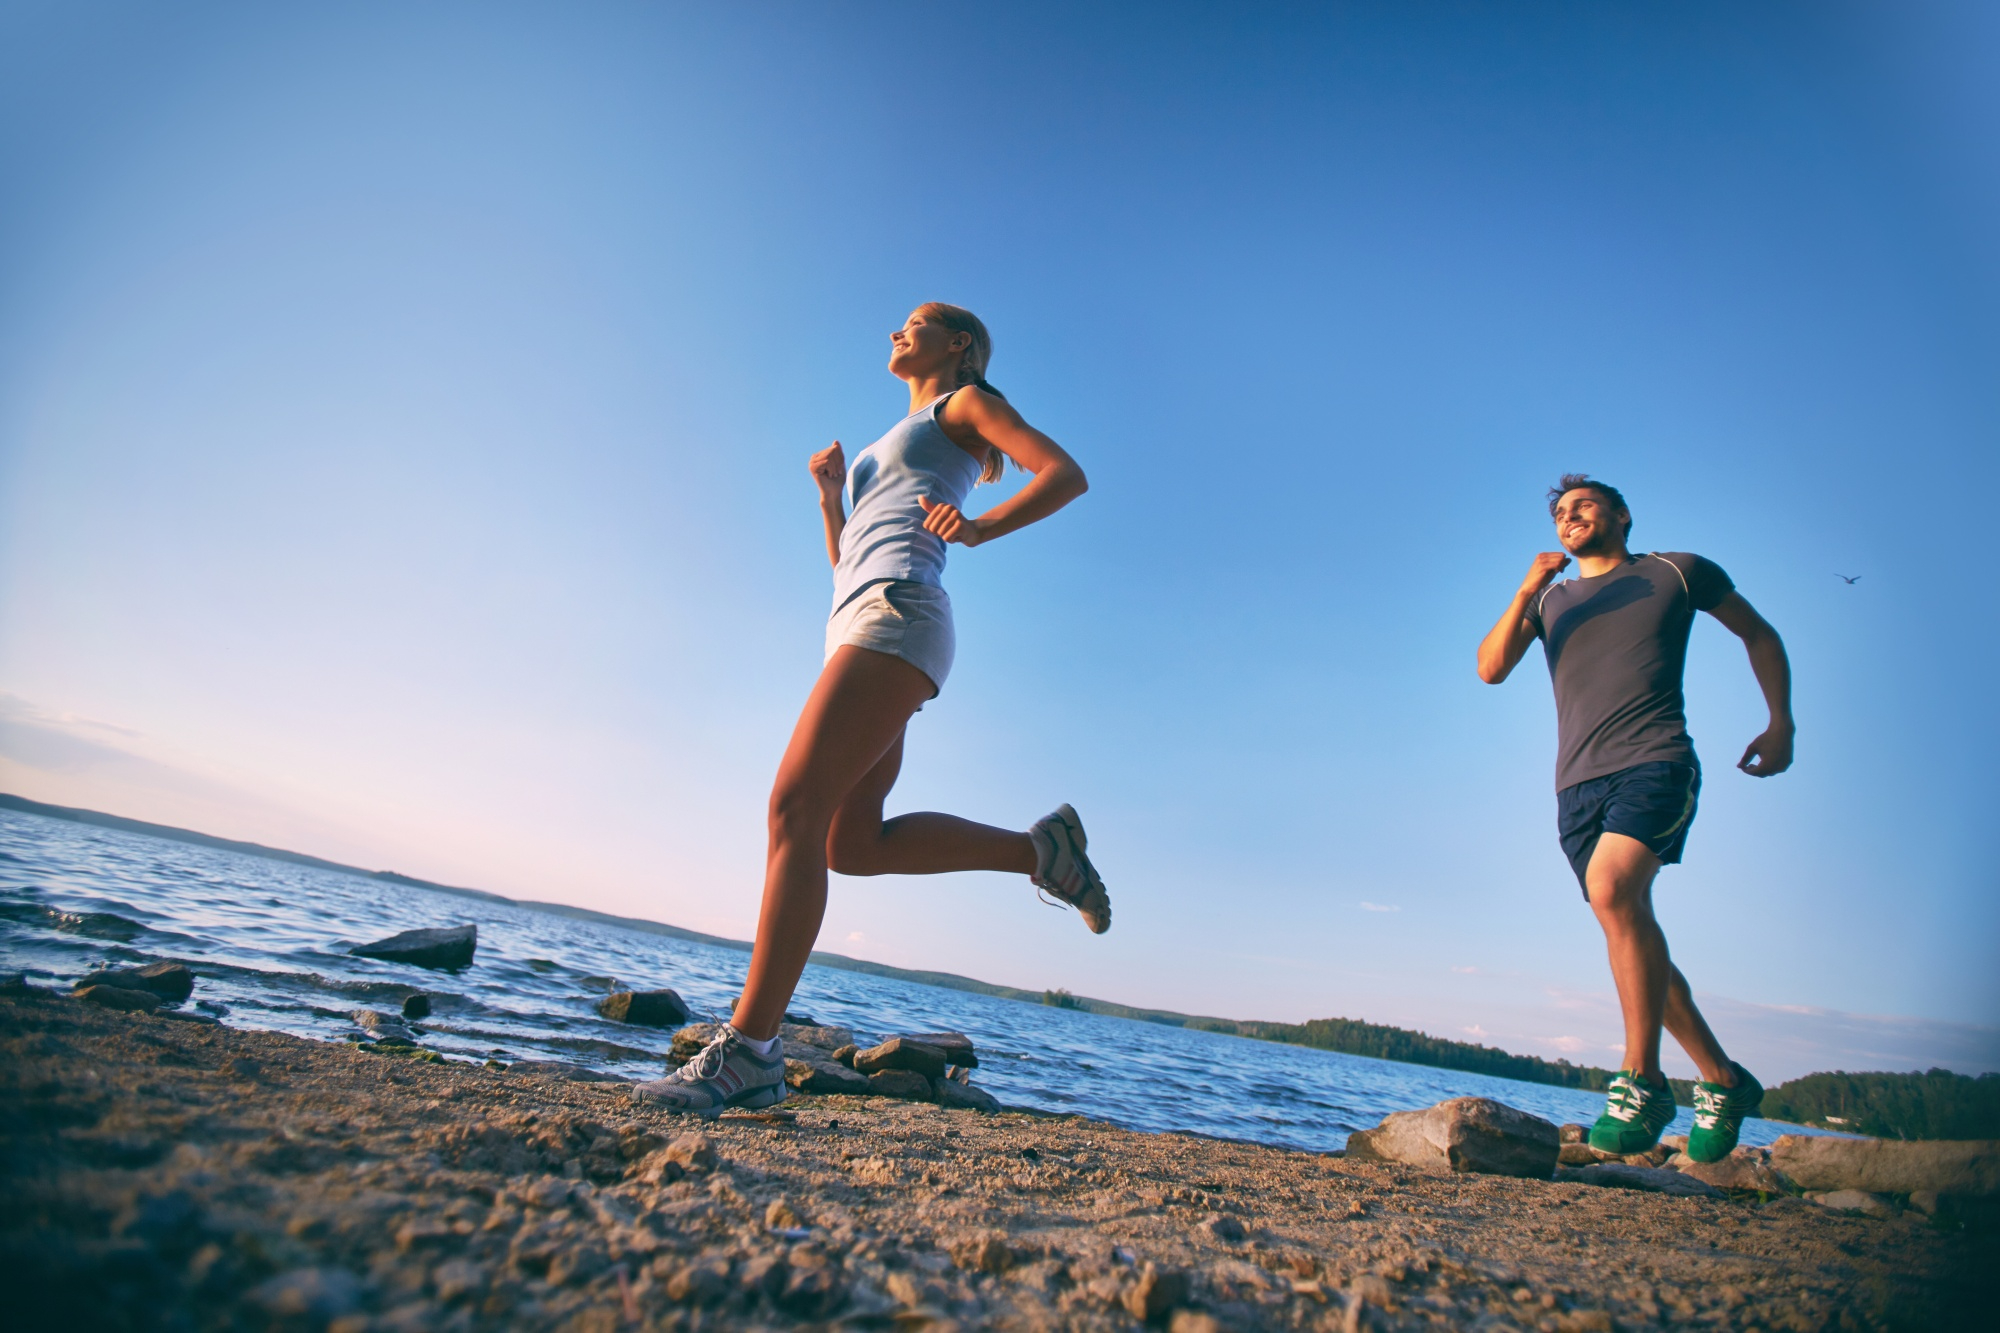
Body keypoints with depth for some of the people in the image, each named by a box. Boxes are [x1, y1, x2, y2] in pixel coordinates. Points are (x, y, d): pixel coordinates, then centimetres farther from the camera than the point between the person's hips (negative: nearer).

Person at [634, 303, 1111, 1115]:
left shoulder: (967, 404, 14)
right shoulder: (891, 451, 36)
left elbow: (1067, 474, -2)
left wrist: (980, 528, -18)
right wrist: (830, 495, 16)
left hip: (898, 615, -9)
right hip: (860, 620, 9)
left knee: (797, 808, -19)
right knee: (854, 845, -3)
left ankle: (749, 1051, -20)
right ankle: (1040, 849, 7)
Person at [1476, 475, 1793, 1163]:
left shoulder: (1678, 571, 13)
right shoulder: (1548, 600, 20)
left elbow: (1759, 635, 24)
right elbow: (1491, 669, 6)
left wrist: (1781, 724, 12)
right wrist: (1527, 590, -6)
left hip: (1656, 763, -4)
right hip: (1578, 783, 4)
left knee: (1612, 886, -28)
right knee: (1633, 935, 3)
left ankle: (1642, 1080, -21)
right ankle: (1722, 1078, 20)